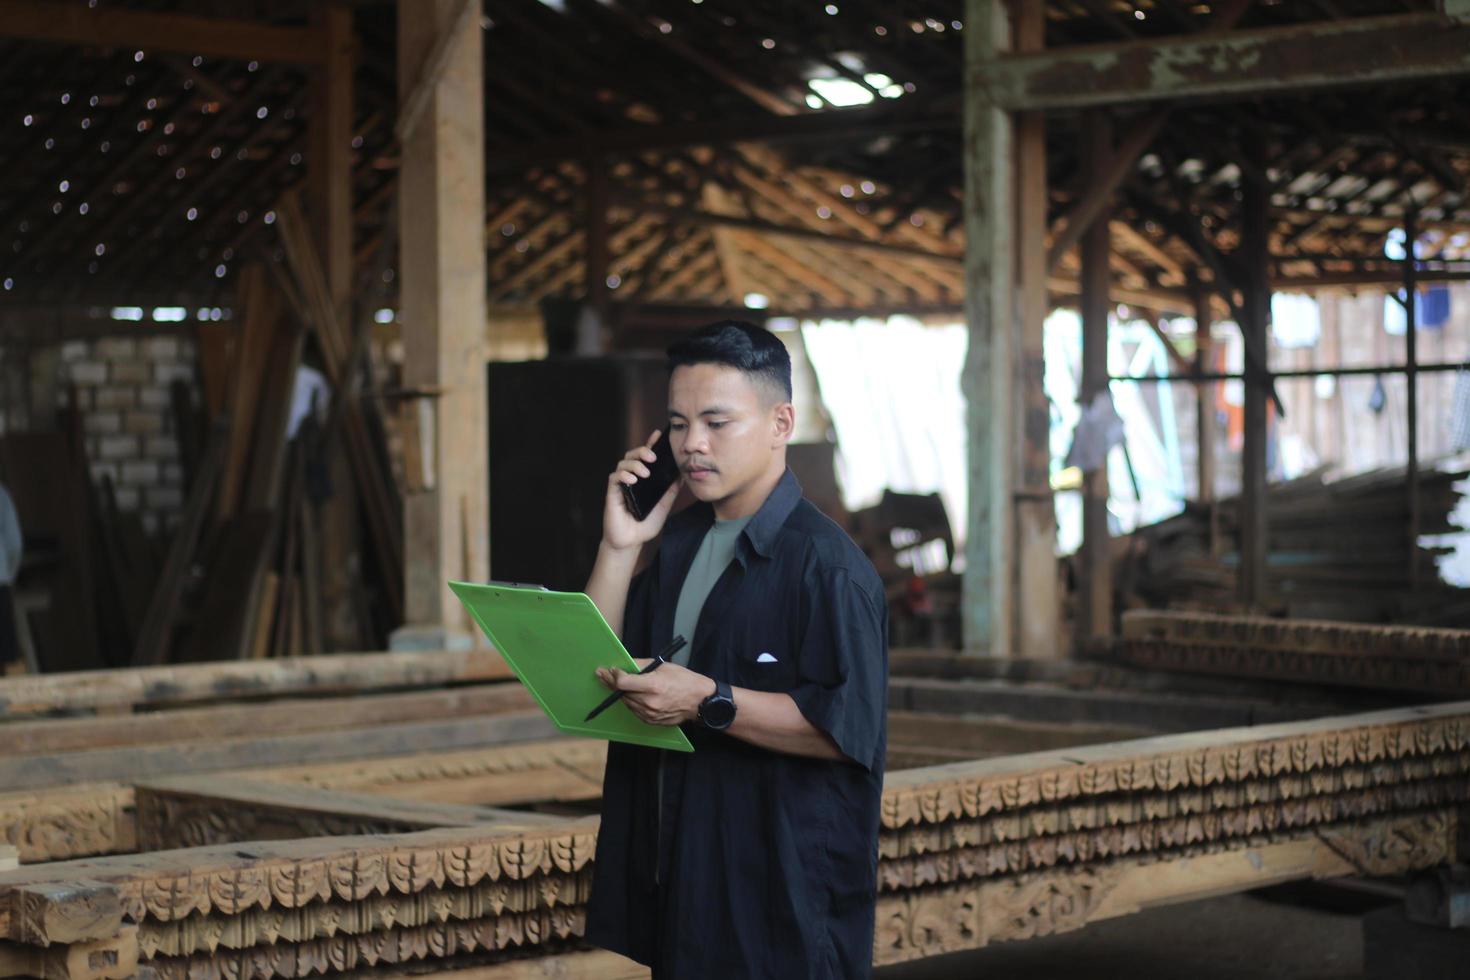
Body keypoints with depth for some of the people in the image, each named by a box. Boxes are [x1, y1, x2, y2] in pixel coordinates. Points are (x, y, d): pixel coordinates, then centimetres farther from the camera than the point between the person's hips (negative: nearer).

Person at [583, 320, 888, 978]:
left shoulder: (825, 564, -13)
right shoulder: (676, 542, 13)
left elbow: (848, 728, -20)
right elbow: (592, 676, 9)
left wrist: (707, 702, -25)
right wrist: (618, 547, 1)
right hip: (675, 872, 8)